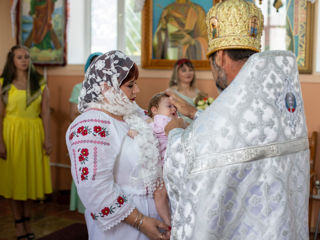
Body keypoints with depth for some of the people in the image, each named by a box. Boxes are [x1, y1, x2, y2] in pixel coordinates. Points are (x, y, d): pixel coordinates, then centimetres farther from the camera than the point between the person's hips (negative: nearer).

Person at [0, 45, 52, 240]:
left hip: (34, 134, 1)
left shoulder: (40, 83, 4)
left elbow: (45, 113, 1)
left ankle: (27, 221, 21)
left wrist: (47, 138, -6)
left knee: (31, 177, 8)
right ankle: (19, 224, 16)